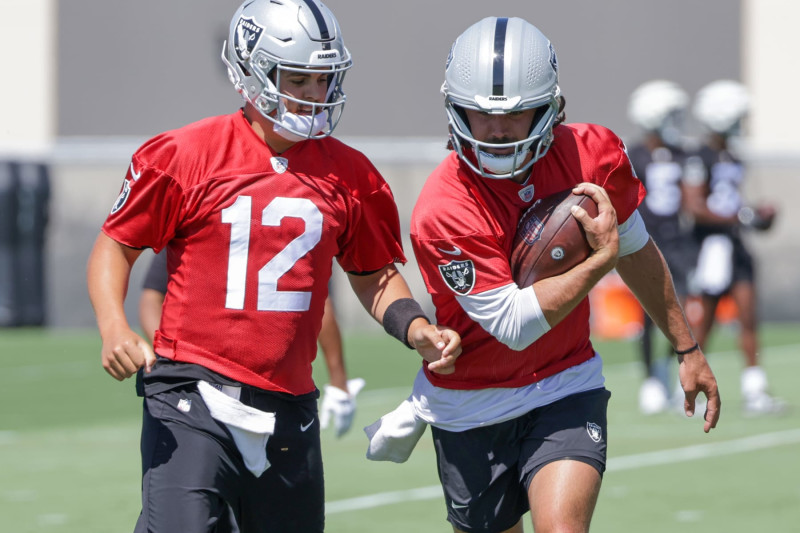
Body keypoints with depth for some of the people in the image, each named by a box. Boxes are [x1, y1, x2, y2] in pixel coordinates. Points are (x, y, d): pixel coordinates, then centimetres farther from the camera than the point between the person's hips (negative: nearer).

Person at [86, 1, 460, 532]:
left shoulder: (348, 175, 8)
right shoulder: (187, 155, -4)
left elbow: (375, 276, 20)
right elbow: (115, 246, 4)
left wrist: (417, 330, 0)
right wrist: (115, 328, -13)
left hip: (289, 407, 5)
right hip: (194, 396, -4)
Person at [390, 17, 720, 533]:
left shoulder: (593, 156, -11)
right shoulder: (442, 213, -25)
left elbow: (636, 253, 8)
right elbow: (513, 325, -24)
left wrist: (688, 349, 17)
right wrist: (600, 258, -23)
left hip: (566, 390, 2)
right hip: (473, 408, -2)